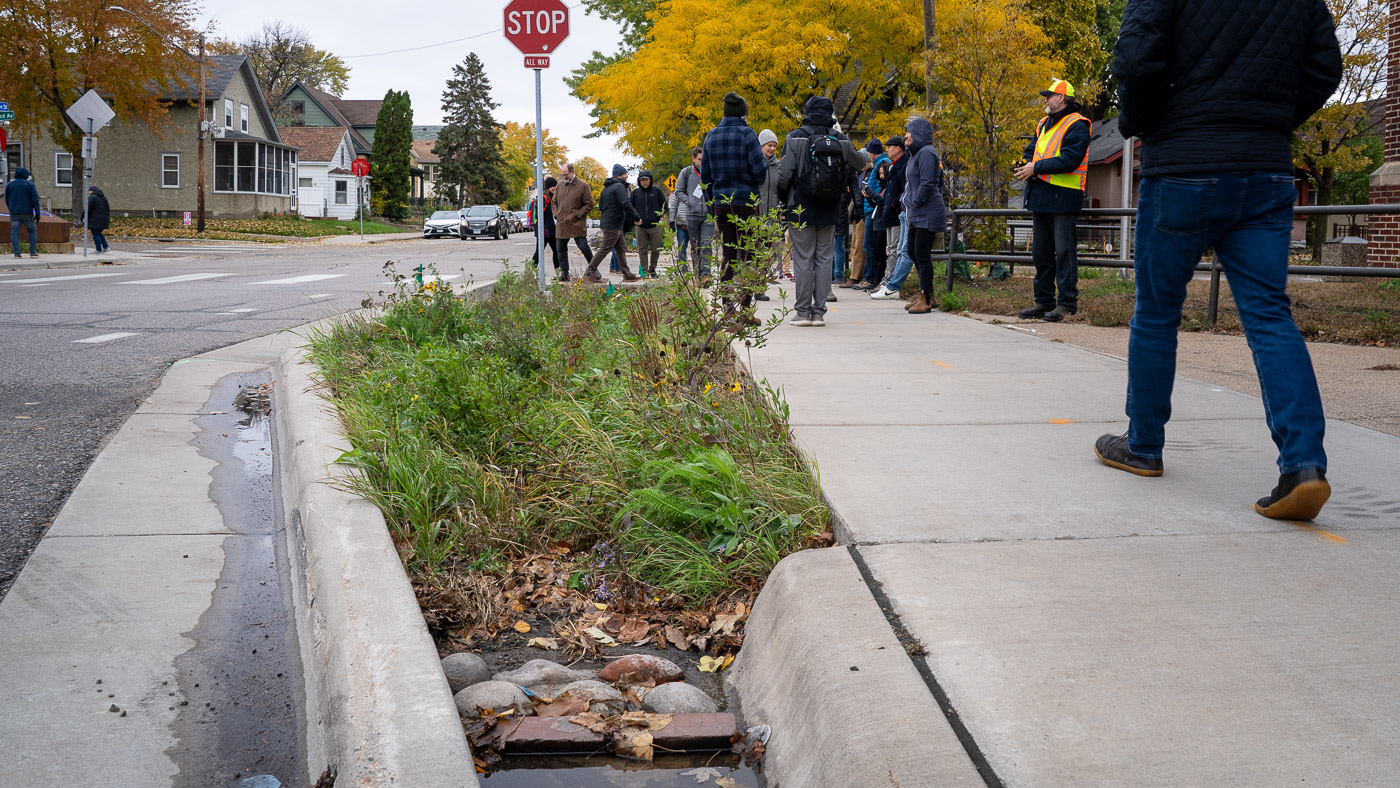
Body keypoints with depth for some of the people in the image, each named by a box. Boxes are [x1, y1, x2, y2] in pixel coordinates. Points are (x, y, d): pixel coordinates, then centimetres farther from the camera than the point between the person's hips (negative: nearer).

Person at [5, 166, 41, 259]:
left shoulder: (9, 185, 5)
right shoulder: (30, 185, -2)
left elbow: (7, 200, 12)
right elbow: (35, 200, -9)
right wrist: (37, 213, -9)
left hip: (14, 213, 2)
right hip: (27, 213, -1)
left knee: (14, 233, 3)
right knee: (32, 231, 13)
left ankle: (16, 253, -7)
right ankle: (33, 252, 7)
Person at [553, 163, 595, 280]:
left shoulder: (583, 186, -4)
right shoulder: (560, 186, 13)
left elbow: (589, 204, -4)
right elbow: (554, 202, 25)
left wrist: (577, 215, -10)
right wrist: (556, 214, 8)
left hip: (577, 224, -5)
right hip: (561, 224, 5)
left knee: (583, 247, -7)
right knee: (560, 249, 6)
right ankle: (564, 273, 13)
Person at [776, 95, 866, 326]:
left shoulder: (796, 138, -7)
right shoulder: (840, 140, 2)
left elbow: (785, 173, -10)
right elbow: (860, 164, 14)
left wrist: (783, 197, 6)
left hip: (801, 208, -3)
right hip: (829, 211, 3)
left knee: (803, 259, 1)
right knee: (824, 259, 8)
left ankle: (803, 311, 1)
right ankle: (819, 311, 9)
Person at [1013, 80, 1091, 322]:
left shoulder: (1076, 126, -8)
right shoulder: (1044, 124, 19)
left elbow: (1069, 160, -18)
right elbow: (1030, 151, 21)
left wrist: (1037, 168, -16)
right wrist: (1030, 167, -2)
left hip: (1063, 198, -9)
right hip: (1040, 197, 9)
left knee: (1064, 251, -8)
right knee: (1041, 252, 10)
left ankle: (1067, 303, -6)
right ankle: (1044, 302, 17)